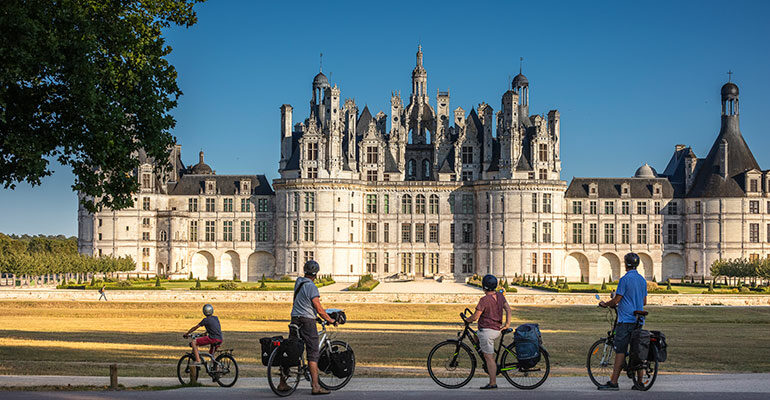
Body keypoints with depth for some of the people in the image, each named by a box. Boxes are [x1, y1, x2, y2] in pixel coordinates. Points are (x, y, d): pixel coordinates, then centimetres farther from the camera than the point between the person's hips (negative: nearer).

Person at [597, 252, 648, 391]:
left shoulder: (625, 279, -11)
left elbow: (616, 300, -10)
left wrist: (605, 304, 8)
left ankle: (613, 382, -10)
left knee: (620, 351, -8)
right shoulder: (642, 280, 13)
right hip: (639, 321, 7)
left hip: (626, 320, -7)